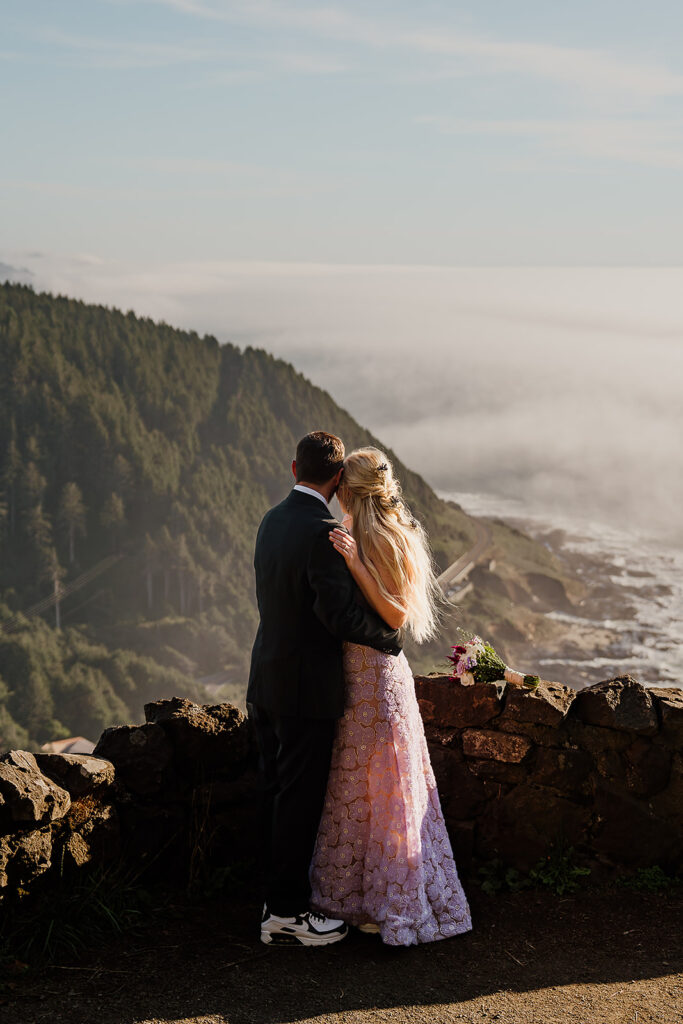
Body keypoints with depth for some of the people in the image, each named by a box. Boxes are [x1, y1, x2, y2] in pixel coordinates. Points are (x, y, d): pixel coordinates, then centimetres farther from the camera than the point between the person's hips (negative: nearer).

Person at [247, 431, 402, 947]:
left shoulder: (272, 521, 8)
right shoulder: (323, 530, -19)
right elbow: (339, 613, -24)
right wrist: (391, 636, -8)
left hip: (267, 682, 9)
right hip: (307, 689, -8)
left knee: (278, 795, 16)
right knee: (299, 799, 1)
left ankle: (279, 898, 28)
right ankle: (287, 914, 11)